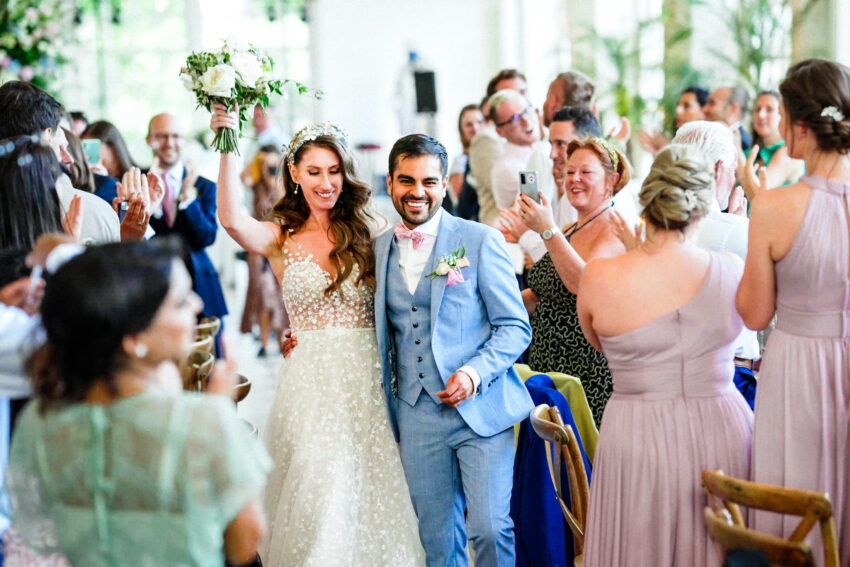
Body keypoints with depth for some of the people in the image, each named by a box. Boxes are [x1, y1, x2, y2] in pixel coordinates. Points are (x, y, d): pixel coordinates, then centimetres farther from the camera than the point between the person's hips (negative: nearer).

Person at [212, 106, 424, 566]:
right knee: (315, 495, 0)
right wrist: (229, 145, -20)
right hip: (310, 380, -1)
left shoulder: (369, 231, 6)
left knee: (371, 490, 4)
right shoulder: (281, 238, 5)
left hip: (367, 378, 1)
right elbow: (231, 218, -14)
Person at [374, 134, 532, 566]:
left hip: (480, 408, -4)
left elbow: (515, 326, -4)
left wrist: (475, 373, -18)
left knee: (490, 529, -9)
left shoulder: (480, 241, -3)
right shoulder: (380, 249, 10)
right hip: (416, 415, 4)